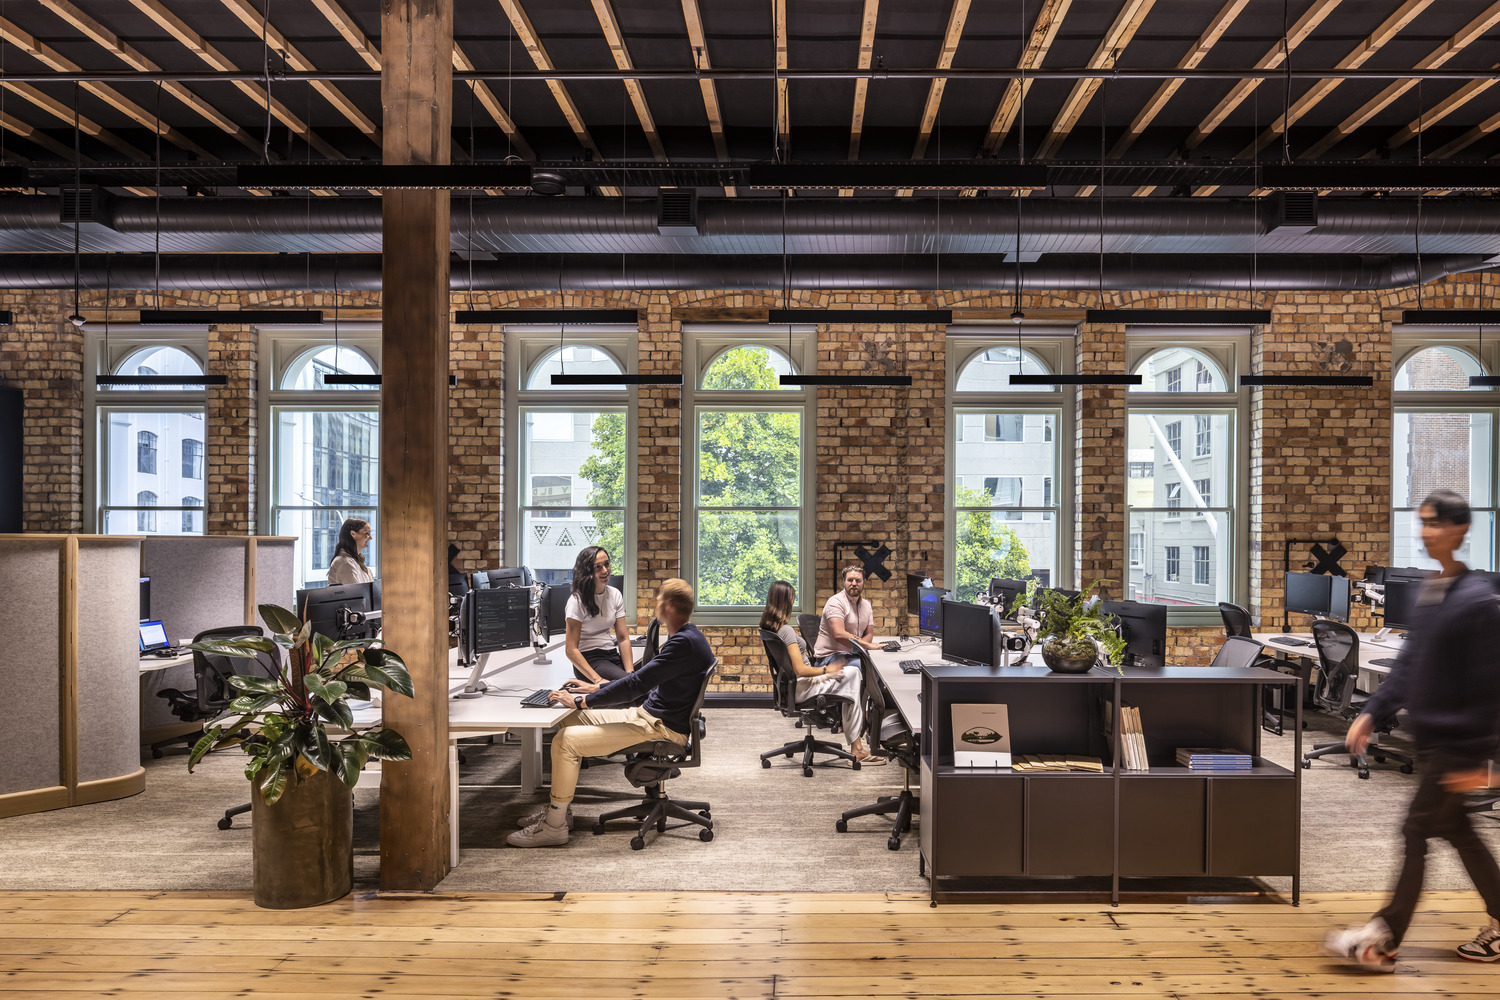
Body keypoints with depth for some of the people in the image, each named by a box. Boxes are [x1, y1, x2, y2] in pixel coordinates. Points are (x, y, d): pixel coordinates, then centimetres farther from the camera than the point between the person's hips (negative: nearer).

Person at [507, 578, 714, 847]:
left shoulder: (684, 643, -22)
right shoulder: (683, 638, 12)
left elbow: (637, 684, -26)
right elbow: (643, 677, 22)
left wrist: (581, 701, -19)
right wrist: (596, 688, 17)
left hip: (662, 728, -11)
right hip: (648, 714, 11)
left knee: (564, 742, -17)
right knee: (568, 722, 13)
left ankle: (554, 827, -6)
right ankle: (560, 809, 17)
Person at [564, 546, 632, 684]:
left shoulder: (615, 595, 9)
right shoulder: (577, 600, -10)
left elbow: (623, 638, 5)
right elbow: (571, 650, -15)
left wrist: (630, 671, -11)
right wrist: (598, 680, -24)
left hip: (612, 654, 6)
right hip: (588, 659, -6)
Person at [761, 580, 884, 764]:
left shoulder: (767, 626, 5)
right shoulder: (786, 630, -24)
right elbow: (801, 670, -27)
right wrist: (827, 670, -13)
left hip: (792, 683, 10)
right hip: (802, 687, -9)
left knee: (854, 672, 13)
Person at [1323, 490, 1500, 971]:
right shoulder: (1428, 593, 8)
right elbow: (1408, 663, 14)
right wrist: (1372, 712, 8)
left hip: (1458, 742, -8)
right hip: (1430, 737, 8)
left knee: (1417, 829, -5)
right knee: (1456, 830, 16)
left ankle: (1383, 939, 2)